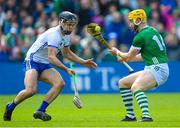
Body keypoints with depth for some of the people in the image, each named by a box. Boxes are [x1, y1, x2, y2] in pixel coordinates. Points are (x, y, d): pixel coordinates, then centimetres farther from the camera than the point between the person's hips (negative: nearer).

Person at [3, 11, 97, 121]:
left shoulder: (66, 35, 7)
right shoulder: (54, 34, -23)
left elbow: (66, 53, 26)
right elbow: (51, 57, -32)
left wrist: (84, 62, 19)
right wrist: (66, 69, -39)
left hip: (45, 65, 9)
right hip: (33, 62, -9)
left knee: (60, 83, -16)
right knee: (31, 90, -27)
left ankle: (40, 111, -12)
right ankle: (10, 107, 1)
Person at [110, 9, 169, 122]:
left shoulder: (141, 36, -13)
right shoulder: (152, 31, 15)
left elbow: (128, 57, -4)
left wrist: (117, 52, 15)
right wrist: (125, 58, 26)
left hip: (157, 69, -10)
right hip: (151, 69, 10)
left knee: (135, 87, -32)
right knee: (123, 83, 15)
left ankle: (146, 116, -46)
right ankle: (130, 115, 17)